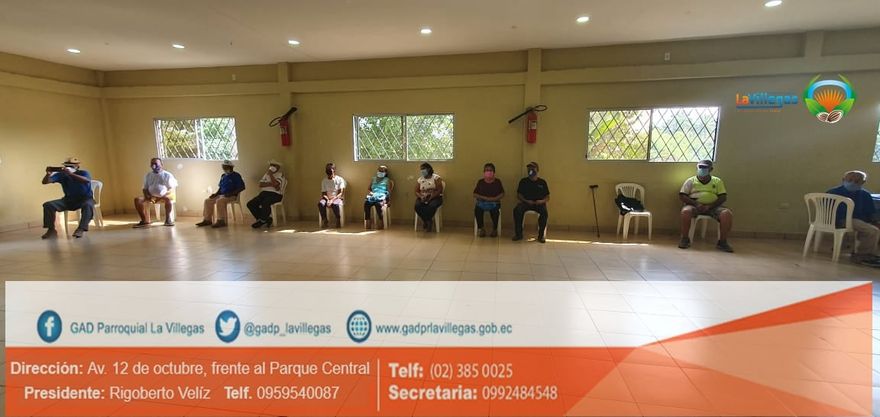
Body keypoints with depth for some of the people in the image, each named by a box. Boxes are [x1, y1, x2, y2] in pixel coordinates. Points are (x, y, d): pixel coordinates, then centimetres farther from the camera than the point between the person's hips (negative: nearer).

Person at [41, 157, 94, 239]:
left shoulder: (83, 173, -9)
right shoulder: (61, 175, 3)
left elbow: (87, 180, -33)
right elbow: (45, 182, -1)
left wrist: (71, 174, -41)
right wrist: (48, 173, -22)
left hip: (85, 198, -5)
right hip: (69, 199, 5)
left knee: (87, 205, -39)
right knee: (48, 205, -12)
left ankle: (81, 229, -39)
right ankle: (51, 230, -9)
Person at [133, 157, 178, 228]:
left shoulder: (167, 175, 0)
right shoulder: (148, 175, 13)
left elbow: (172, 189, -7)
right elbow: (145, 188, 12)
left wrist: (162, 196, -22)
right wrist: (148, 197, -10)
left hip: (163, 196, -4)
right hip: (151, 197, 4)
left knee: (168, 199, -39)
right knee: (137, 199, -22)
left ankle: (168, 219, -25)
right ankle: (144, 221, -18)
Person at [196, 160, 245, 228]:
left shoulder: (236, 176, -6)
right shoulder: (223, 176, 17)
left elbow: (242, 187, -13)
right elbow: (220, 187, 24)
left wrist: (231, 193, -19)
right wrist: (216, 194, 5)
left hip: (232, 196, -8)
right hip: (221, 195, 8)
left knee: (219, 201, -33)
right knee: (208, 201, -6)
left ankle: (221, 221, -31)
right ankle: (207, 219, -3)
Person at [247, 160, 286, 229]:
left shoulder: (280, 174, 3)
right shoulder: (266, 174, 22)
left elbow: (275, 184, -17)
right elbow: (261, 184, 7)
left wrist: (270, 174, -7)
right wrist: (271, 184, -9)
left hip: (275, 194, -7)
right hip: (264, 193, 7)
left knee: (265, 203, -36)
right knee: (250, 204, -13)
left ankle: (262, 220, -12)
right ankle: (266, 219, -8)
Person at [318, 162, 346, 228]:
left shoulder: (340, 179, 0)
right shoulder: (324, 181, 11)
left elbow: (341, 193, -8)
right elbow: (323, 194, 9)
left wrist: (333, 199, -24)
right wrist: (327, 199, -15)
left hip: (337, 198, -3)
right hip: (327, 198, 3)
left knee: (335, 204, -41)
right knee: (320, 203, -33)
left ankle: (338, 220, -18)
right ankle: (325, 220, -19)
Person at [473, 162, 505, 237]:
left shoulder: (497, 182, 9)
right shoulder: (480, 182, 10)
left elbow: (502, 194, 4)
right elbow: (475, 194, 5)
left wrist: (494, 198, -14)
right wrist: (485, 198, -11)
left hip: (494, 202, -1)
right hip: (482, 202, 1)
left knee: (495, 210, -34)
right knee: (477, 208, -31)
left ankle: (494, 229, -11)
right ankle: (480, 229, -12)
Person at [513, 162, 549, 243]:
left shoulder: (542, 182, 11)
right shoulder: (523, 181, 11)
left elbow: (547, 197, 11)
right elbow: (518, 195, 8)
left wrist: (542, 201, -11)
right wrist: (526, 201, -11)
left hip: (539, 203, 0)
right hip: (526, 202, 1)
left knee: (544, 212, -34)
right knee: (517, 210, -31)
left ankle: (541, 235, -21)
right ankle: (518, 234, -18)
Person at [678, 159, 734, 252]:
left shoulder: (717, 181, 13)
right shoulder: (690, 181, 10)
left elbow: (723, 197, 5)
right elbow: (681, 196, 2)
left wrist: (709, 206, -13)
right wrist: (696, 204, -14)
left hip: (713, 207, 2)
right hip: (695, 206, -2)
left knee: (727, 213, -28)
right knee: (686, 211, -36)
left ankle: (722, 242, -15)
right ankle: (685, 239, -22)